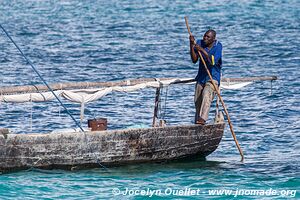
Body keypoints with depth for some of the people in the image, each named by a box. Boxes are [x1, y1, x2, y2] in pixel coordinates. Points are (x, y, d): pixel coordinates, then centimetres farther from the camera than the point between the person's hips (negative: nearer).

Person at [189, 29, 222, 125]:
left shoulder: (217, 46, -12)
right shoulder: (200, 43, -3)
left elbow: (213, 61, -26)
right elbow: (194, 60, -10)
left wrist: (203, 51, -33)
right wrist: (191, 45, -20)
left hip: (213, 77, -5)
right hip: (201, 77, 5)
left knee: (206, 95, -27)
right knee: (197, 101, 7)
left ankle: (202, 118, -37)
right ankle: (197, 120, 25)